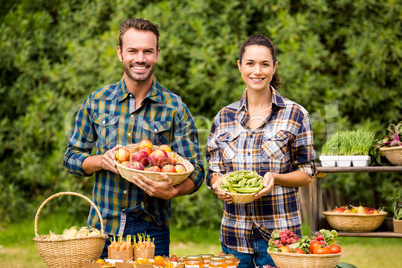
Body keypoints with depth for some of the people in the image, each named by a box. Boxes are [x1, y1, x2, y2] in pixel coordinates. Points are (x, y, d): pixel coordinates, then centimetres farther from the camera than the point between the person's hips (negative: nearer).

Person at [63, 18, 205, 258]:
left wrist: (171, 191, -25)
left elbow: (195, 171, -3)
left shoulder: (175, 109, -2)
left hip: (152, 230, -1)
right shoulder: (97, 102, 4)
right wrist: (102, 161, -12)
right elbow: (71, 157, 9)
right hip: (102, 228, 1)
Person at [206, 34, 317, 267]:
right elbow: (214, 170, 13)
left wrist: (275, 178, -17)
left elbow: (306, 173, 2)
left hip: (280, 232, -2)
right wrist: (218, 185, -10)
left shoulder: (295, 115, 0)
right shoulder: (224, 118, 8)